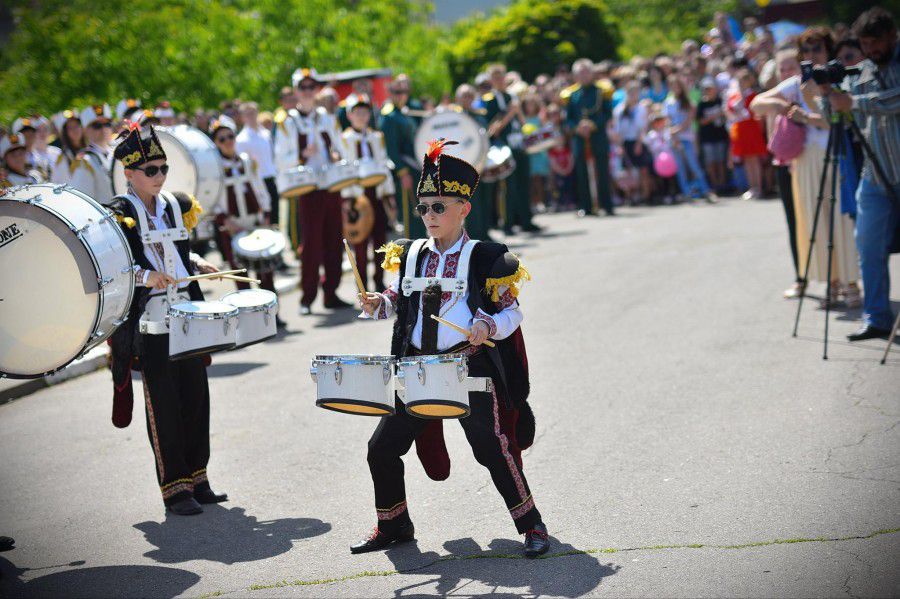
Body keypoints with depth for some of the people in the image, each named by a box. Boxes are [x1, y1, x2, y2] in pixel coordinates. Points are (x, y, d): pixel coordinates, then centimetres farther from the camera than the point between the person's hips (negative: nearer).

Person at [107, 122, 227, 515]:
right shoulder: (118, 213, -7)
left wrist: (196, 264, 8)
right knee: (163, 403, -2)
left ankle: (196, 478, 19)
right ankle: (174, 488, 4)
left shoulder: (176, 205, 12)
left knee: (196, 397, 8)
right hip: (149, 325, -6)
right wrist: (143, 276, -25)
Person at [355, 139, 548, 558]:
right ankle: (393, 526, 24)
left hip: (470, 369, -5)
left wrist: (489, 327, -23)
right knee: (382, 448, 5)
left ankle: (531, 526, 6)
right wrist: (377, 305, 0)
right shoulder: (410, 255, 9)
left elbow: (512, 311, -3)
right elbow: (400, 301, 21)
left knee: (491, 447, -10)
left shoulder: (484, 258, -5)